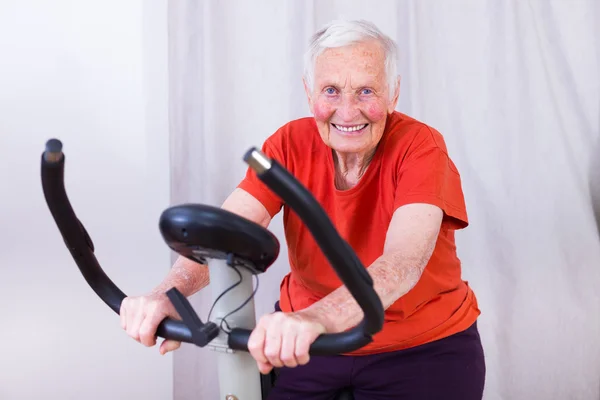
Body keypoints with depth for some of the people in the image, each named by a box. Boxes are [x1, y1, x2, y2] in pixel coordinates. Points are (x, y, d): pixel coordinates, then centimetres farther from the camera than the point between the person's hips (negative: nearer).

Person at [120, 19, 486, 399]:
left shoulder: (420, 146, -21)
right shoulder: (291, 143, -11)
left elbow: (403, 261, -37)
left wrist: (315, 318, -56)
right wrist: (169, 293, -44)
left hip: (422, 347, -2)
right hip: (301, 339, 3)